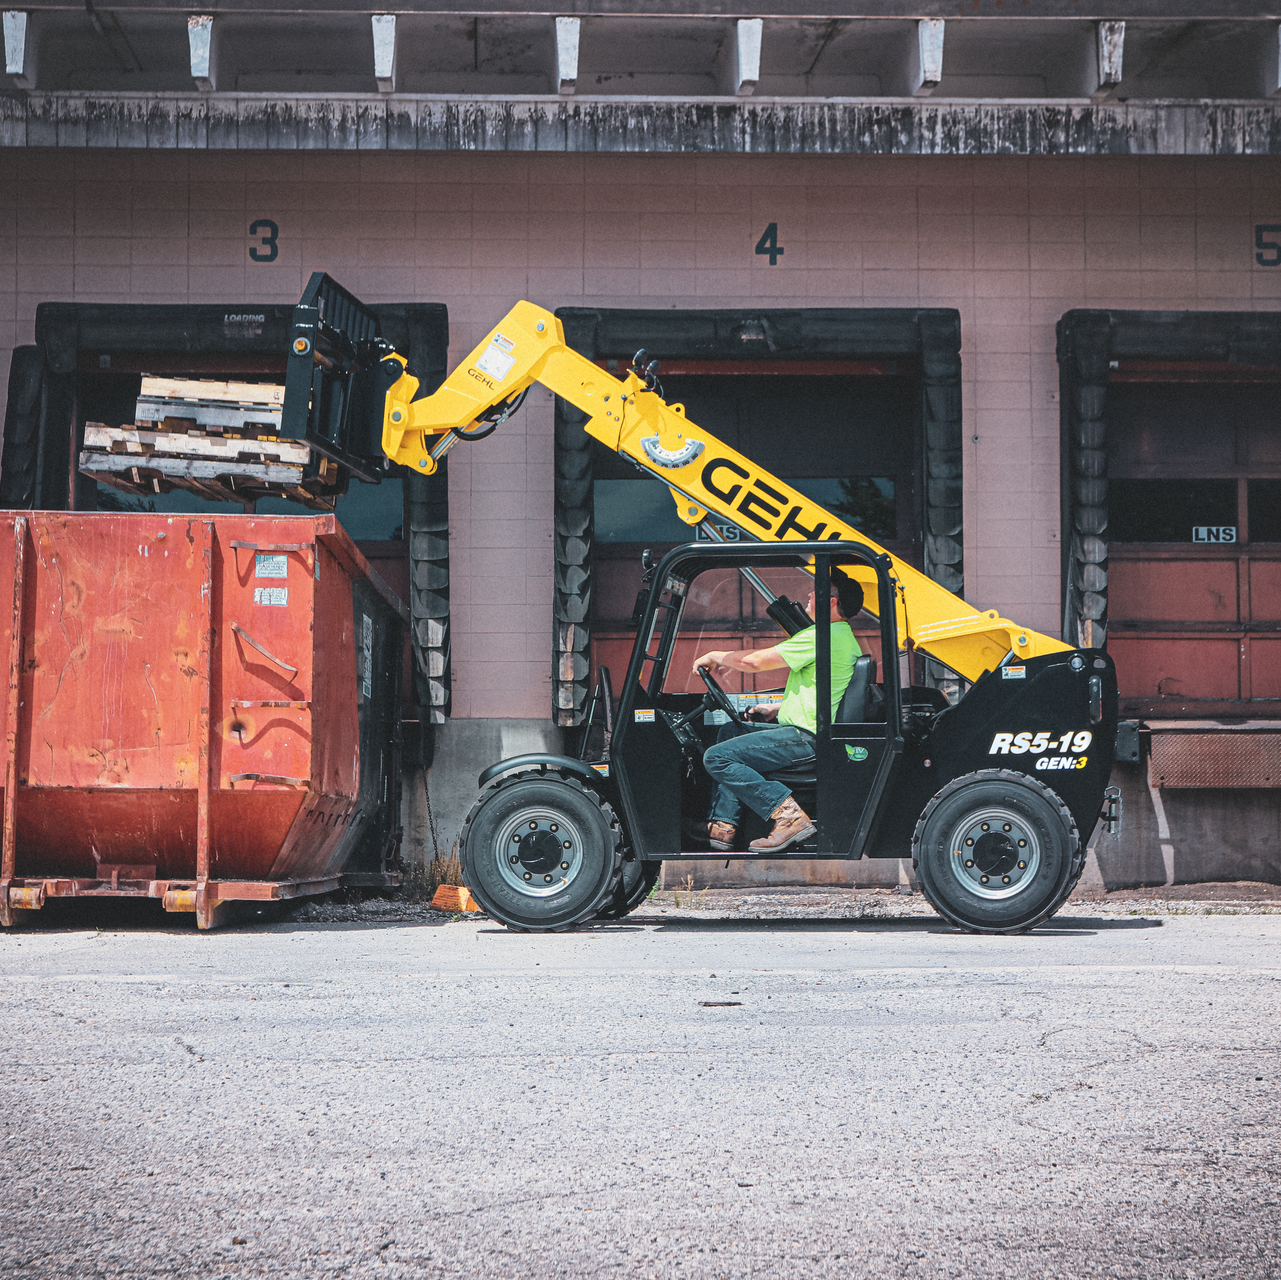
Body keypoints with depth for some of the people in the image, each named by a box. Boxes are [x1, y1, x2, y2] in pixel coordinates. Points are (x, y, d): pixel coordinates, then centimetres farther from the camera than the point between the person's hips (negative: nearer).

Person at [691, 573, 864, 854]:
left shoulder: (823, 636, -17)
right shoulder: (845, 638, 16)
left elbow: (755, 661, -14)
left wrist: (715, 656, 2)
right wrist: (778, 708, 22)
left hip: (804, 738, -11)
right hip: (810, 730, 11)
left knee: (716, 757, -12)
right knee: (730, 731, 23)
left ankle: (789, 816, -20)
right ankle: (723, 826, 14)